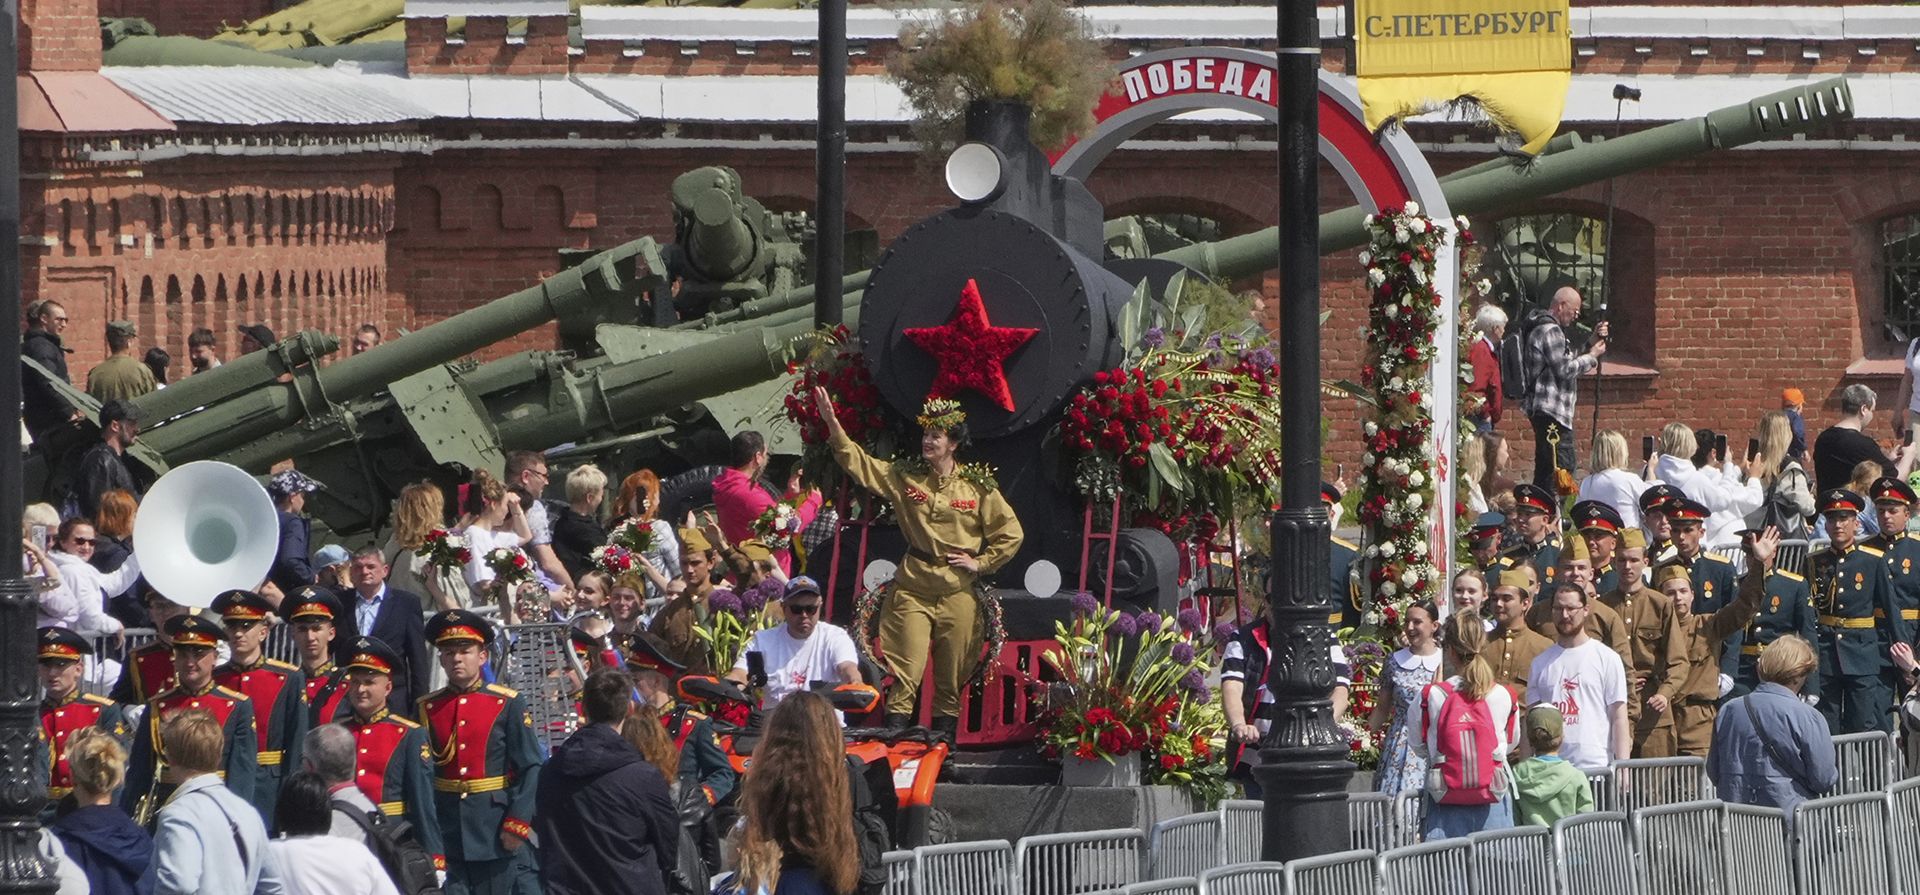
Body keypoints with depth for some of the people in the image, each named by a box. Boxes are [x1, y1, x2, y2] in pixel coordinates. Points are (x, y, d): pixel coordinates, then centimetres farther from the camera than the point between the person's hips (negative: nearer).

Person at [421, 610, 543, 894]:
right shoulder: (428, 709, 7)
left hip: (497, 831, -3)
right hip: (446, 835, 3)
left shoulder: (509, 705, -1)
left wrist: (516, 824, -13)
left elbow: (530, 769, -4)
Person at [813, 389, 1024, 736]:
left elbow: (1011, 534, 7)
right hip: (912, 589, 0)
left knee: (951, 678, 5)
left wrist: (980, 563, 0)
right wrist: (831, 422, -12)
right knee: (905, 672, -5)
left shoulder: (978, 488, 0)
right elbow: (857, 462, -2)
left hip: (958, 591, 0)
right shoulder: (905, 477, 3)